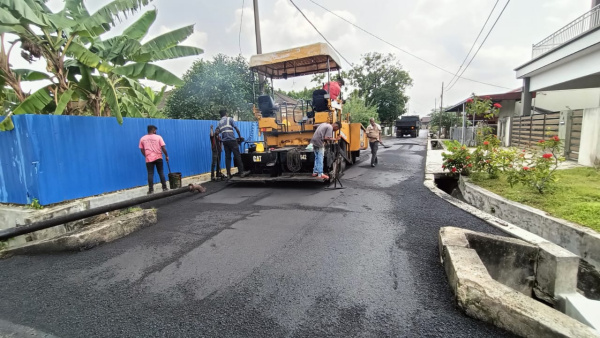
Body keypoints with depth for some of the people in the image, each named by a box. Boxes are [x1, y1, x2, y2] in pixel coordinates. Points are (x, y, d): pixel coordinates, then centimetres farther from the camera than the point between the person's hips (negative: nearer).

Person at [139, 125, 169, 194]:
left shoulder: (142, 138, 4)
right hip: (158, 158, -1)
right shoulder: (158, 137, -4)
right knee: (161, 172, 8)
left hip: (149, 159, 1)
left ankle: (151, 190, 2)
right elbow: (163, 148, -7)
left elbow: (142, 150, 8)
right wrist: (166, 156, 4)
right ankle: (164, 187, 10)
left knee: (150, 174, 3)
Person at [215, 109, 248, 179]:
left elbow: (217, 132, 6)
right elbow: (236, 128, -1)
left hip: (224, 141, 5)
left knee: (227, 157, 6)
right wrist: (240, 136, 9)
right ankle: (241, 172, -3)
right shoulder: (229, 119, 5)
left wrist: (220, 139, 20)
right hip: (232, 140, -5)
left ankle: (228, 174, 4)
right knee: (237, 156, -3)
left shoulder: (219, 122, 18)